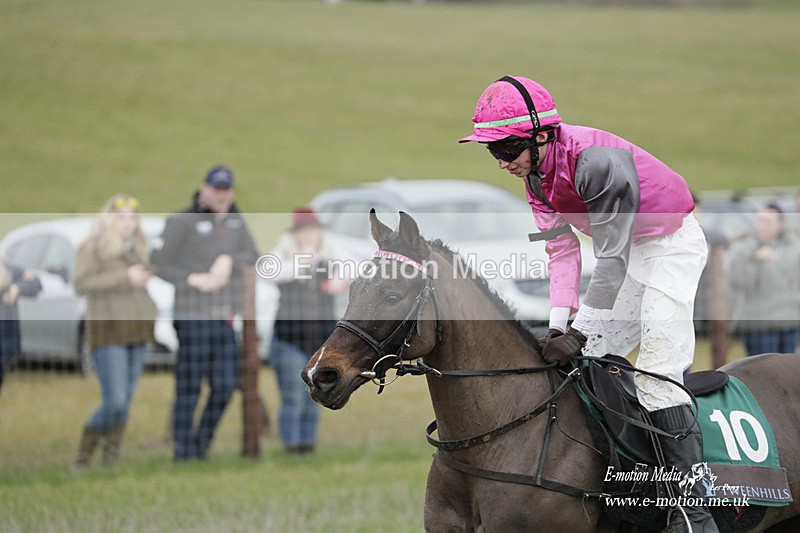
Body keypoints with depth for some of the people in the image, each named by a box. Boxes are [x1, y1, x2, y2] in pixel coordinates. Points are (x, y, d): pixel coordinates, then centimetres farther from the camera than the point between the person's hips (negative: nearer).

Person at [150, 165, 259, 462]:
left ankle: (202, 446, 18)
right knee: (189, 388, -6)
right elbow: (158, 262, -8)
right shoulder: (182, 221, -4)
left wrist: (230, 261, -11)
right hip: (193, 317, -6)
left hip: (226, 318, 6)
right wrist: (193, 279, -16)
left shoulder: (236, 222, 15)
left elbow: (253, 258, 9)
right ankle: (184, 452, -2)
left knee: (225, 386, 5)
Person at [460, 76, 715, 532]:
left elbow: (612, 258, -31)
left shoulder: (595, 161, -33)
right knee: (582, 360, 10)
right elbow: (563, 250, -6)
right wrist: (558, 326, -16)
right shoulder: (535, 173, -6)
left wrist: (578, 332, -31)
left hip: (671, 243, -9)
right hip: (626, 250, 9)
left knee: (656, 372, -18)